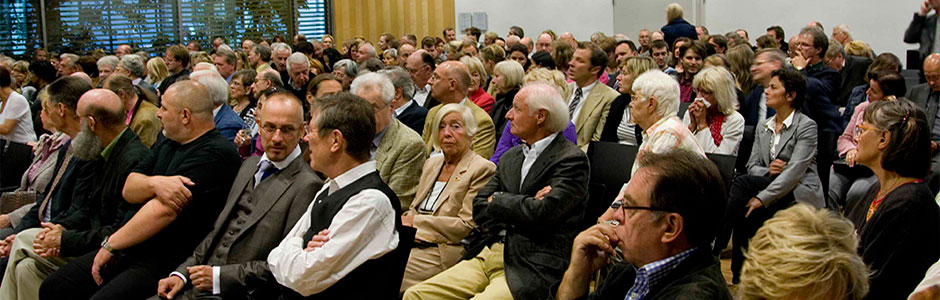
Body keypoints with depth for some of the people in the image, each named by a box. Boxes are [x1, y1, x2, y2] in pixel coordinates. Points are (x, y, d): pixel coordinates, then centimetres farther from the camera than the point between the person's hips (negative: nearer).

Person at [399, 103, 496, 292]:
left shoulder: (482, 169, -5)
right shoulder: (431, 163, 20)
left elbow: (467, 226, -12)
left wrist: (416, 223, -11)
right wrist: (402, 222, -4)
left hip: (440, 253, -7)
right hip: (410, 243, 7)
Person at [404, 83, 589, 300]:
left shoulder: (571, 160, -6)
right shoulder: (511, 157, 18)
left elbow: (540, 214, -18)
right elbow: (479, 209, 11)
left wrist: (497, 199, -1)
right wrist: (523, 205, -7)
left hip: (531, 269, -7)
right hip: (486, 255, 7)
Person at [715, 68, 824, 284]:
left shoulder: (806, 126, -5)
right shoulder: (764, 128, 17)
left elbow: (795, 171, -17)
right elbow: (752, 166, 12)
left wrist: (762, 197, -25)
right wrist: (768, 170, -12)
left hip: (801, 194, -6)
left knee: (742, 182, -29)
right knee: (746, 213, -28)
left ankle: (716, 247, -30)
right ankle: (741, 272, -19)